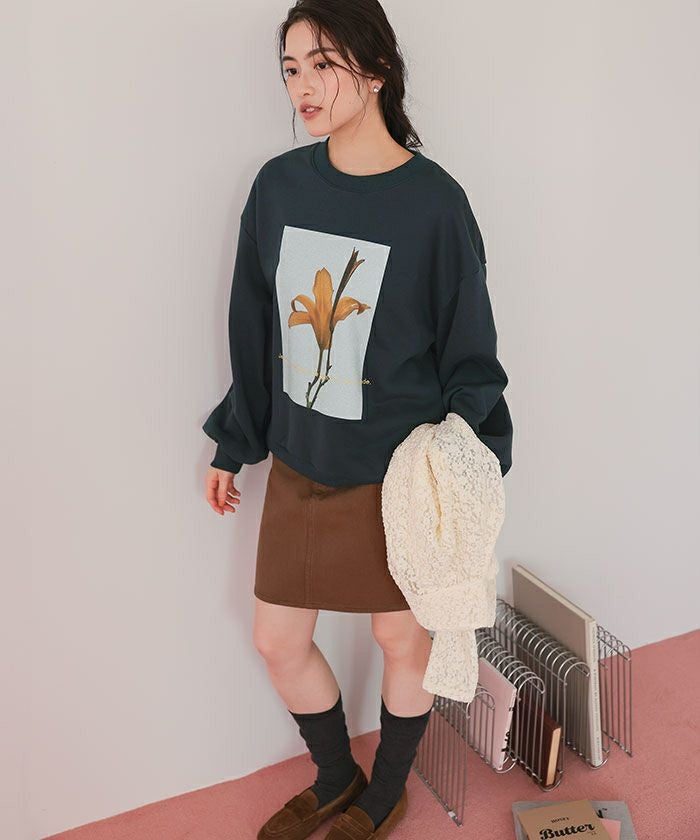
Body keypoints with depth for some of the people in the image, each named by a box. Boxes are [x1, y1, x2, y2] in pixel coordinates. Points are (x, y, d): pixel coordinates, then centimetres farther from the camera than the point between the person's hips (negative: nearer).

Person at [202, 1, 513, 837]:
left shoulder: (434, 201, -14)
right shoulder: (279, 184, -2)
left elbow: (469, 356, -7)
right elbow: (255, 329, 7)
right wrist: (232, 444, 12)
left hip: (395, 475, -4)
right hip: (297, 466, 5)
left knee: (404, 644, 15)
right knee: (278, 642, 16)